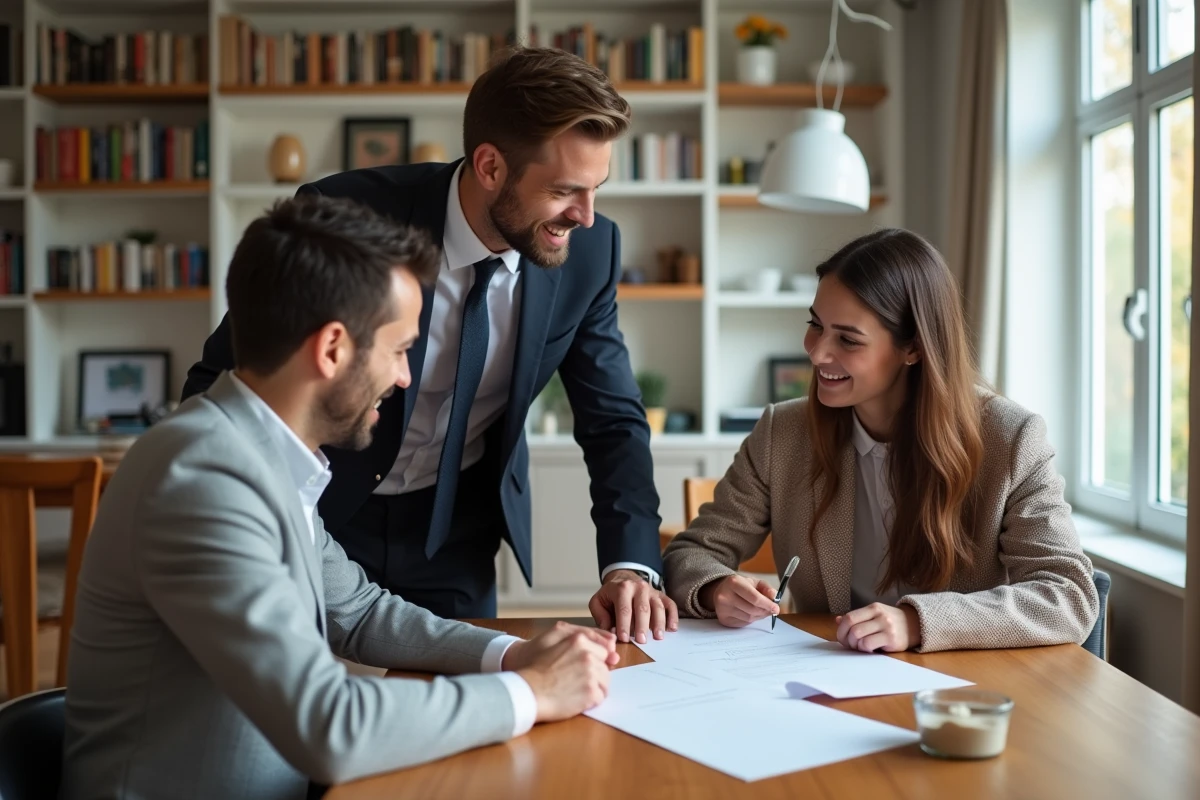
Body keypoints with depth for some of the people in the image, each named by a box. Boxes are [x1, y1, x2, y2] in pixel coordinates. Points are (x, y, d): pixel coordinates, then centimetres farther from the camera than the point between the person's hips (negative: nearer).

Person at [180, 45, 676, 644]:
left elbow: (613, 419, -6)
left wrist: (630, 565, -21)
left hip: (457, 529, 3)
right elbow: (219, 386, -15)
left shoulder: (589, 251, -16)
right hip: (318, 513, -2)